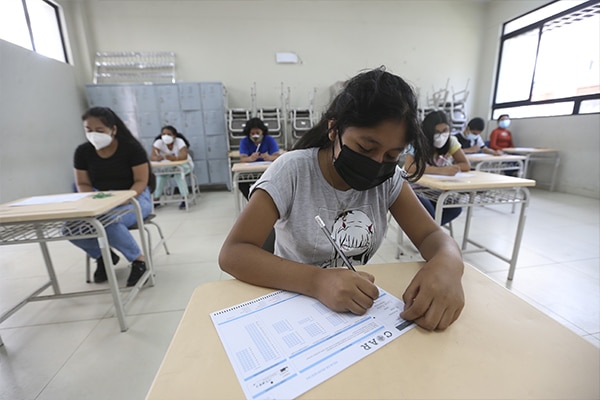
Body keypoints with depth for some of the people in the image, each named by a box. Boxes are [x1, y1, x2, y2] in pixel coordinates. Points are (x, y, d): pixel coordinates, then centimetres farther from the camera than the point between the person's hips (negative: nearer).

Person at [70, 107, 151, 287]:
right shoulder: (83, 151, 1)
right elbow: (83, 184, 6)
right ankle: (103, 256, 11)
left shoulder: (132, 148, -13)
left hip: (135, 197, -5)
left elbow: (141, 181, -14)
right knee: (71, 227, -20)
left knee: (109, 223, -35)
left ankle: (138, 260, -11)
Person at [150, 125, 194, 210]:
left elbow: (184, 156, -39)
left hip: (184, 164, -3)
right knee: (160, 173, -26)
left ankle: (185, 199, -31)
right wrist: (157, 158, -50)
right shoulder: (159, 142, -14)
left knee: (178, 172, -35)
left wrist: (174, 158, -60)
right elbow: (152, 156, -26)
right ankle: (156, 200, -16)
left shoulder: (179, 141, -23)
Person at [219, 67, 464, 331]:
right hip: (294, 305, -2)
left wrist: (446, 265, -27)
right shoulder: (292, 171, -17)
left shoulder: (388, 177, -5)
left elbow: (431, 235, -5)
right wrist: (316, 281, -34)